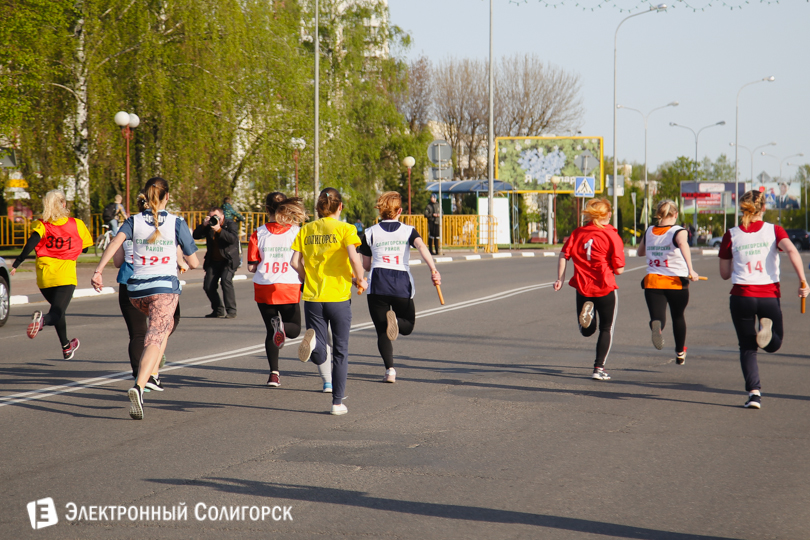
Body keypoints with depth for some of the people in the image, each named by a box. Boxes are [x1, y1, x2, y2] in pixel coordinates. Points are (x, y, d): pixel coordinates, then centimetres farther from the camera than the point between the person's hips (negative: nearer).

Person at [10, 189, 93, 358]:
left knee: (58, 310, 22)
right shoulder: (76, 224, 3)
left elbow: (32, 242, -16)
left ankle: (66, 347, 35)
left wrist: (18, 262, -18)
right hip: (65, 276, -3)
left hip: (44, 275, 3)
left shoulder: (41, 225, 2)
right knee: (56, 313, -10)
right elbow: (85, 247, 14)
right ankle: (42, 320, -45)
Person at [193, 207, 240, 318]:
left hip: (228, 261, -5)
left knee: (226, 281, -25)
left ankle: (231, 311, -18)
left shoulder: (231, 225, -5)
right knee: (208, 286, -2)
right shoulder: (208, 227, 7)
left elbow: (233, 239, -23)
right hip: (213, 261, 5)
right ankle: (218, 310, 17)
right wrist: (203, 225, -17)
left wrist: (219, 230, -32)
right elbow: (195, 236, -2)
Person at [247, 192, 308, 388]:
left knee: (271, 331, 15)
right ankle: (282, 326, -21)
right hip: (289, 289, -1)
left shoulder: (259, 233, -4)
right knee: (295, 328, 15)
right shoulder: (297, 232, -5)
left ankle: (274, 373, 5)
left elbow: (251, 267, -3)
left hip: (263, 289, 1)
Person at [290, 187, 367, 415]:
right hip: (338, 296, -3)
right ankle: (338, 402, 11)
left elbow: (295, 262, 1)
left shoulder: (306, 230, 7)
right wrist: (360, 280, -2)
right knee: (340, 352, 11)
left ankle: (313, 340, -31)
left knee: (320, 357, 4)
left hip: (312, 297, 3)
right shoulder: (345, 229, -4)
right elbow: (354, 258, -18)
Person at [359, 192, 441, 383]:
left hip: (378, 283, 0)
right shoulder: (408, 231, 8)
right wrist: (433, 269, -23)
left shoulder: (370, 233, 9)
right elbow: (421, 246, -12)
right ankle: (396, 320, -19)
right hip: (402, 284, 0)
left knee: (382, 331, 6)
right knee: (407, 326, 17)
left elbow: (366, 265, 13)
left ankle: (390, 369, -11)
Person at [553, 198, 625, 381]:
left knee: (587, 331, 18)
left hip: (582, 288, 3)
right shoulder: (612, 236, -9)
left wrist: (560, 278, -1)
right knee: (606, 330, 11)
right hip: (605, 290, -3)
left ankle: (586, 311, -15)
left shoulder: (578, 233, 3)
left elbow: (563, 255, -4)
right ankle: (599, 368, 6)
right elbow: (619, 269, -10)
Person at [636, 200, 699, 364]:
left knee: (657, 317, -7)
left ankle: (656, 327, -46)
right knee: (678, 316, 21)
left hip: (652, 281, 1)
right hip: (676, 282, -1)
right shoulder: (679, 231, -4)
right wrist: (691, 270, -34)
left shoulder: (649, 232, 9)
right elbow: (683, 244, -27)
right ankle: (680, 353, 37)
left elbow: (640, 252, 24)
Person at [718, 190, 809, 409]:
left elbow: (724, 274, 7)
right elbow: (792, 252, -17)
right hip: (770, 296, 0)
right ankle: (768, 327, -16)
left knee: (747, 348, 11)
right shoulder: (774, 230, 1)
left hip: (741, 296, 0)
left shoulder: (731, 235, 2)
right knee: (774, 344, 19)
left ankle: (754, 392, -7)